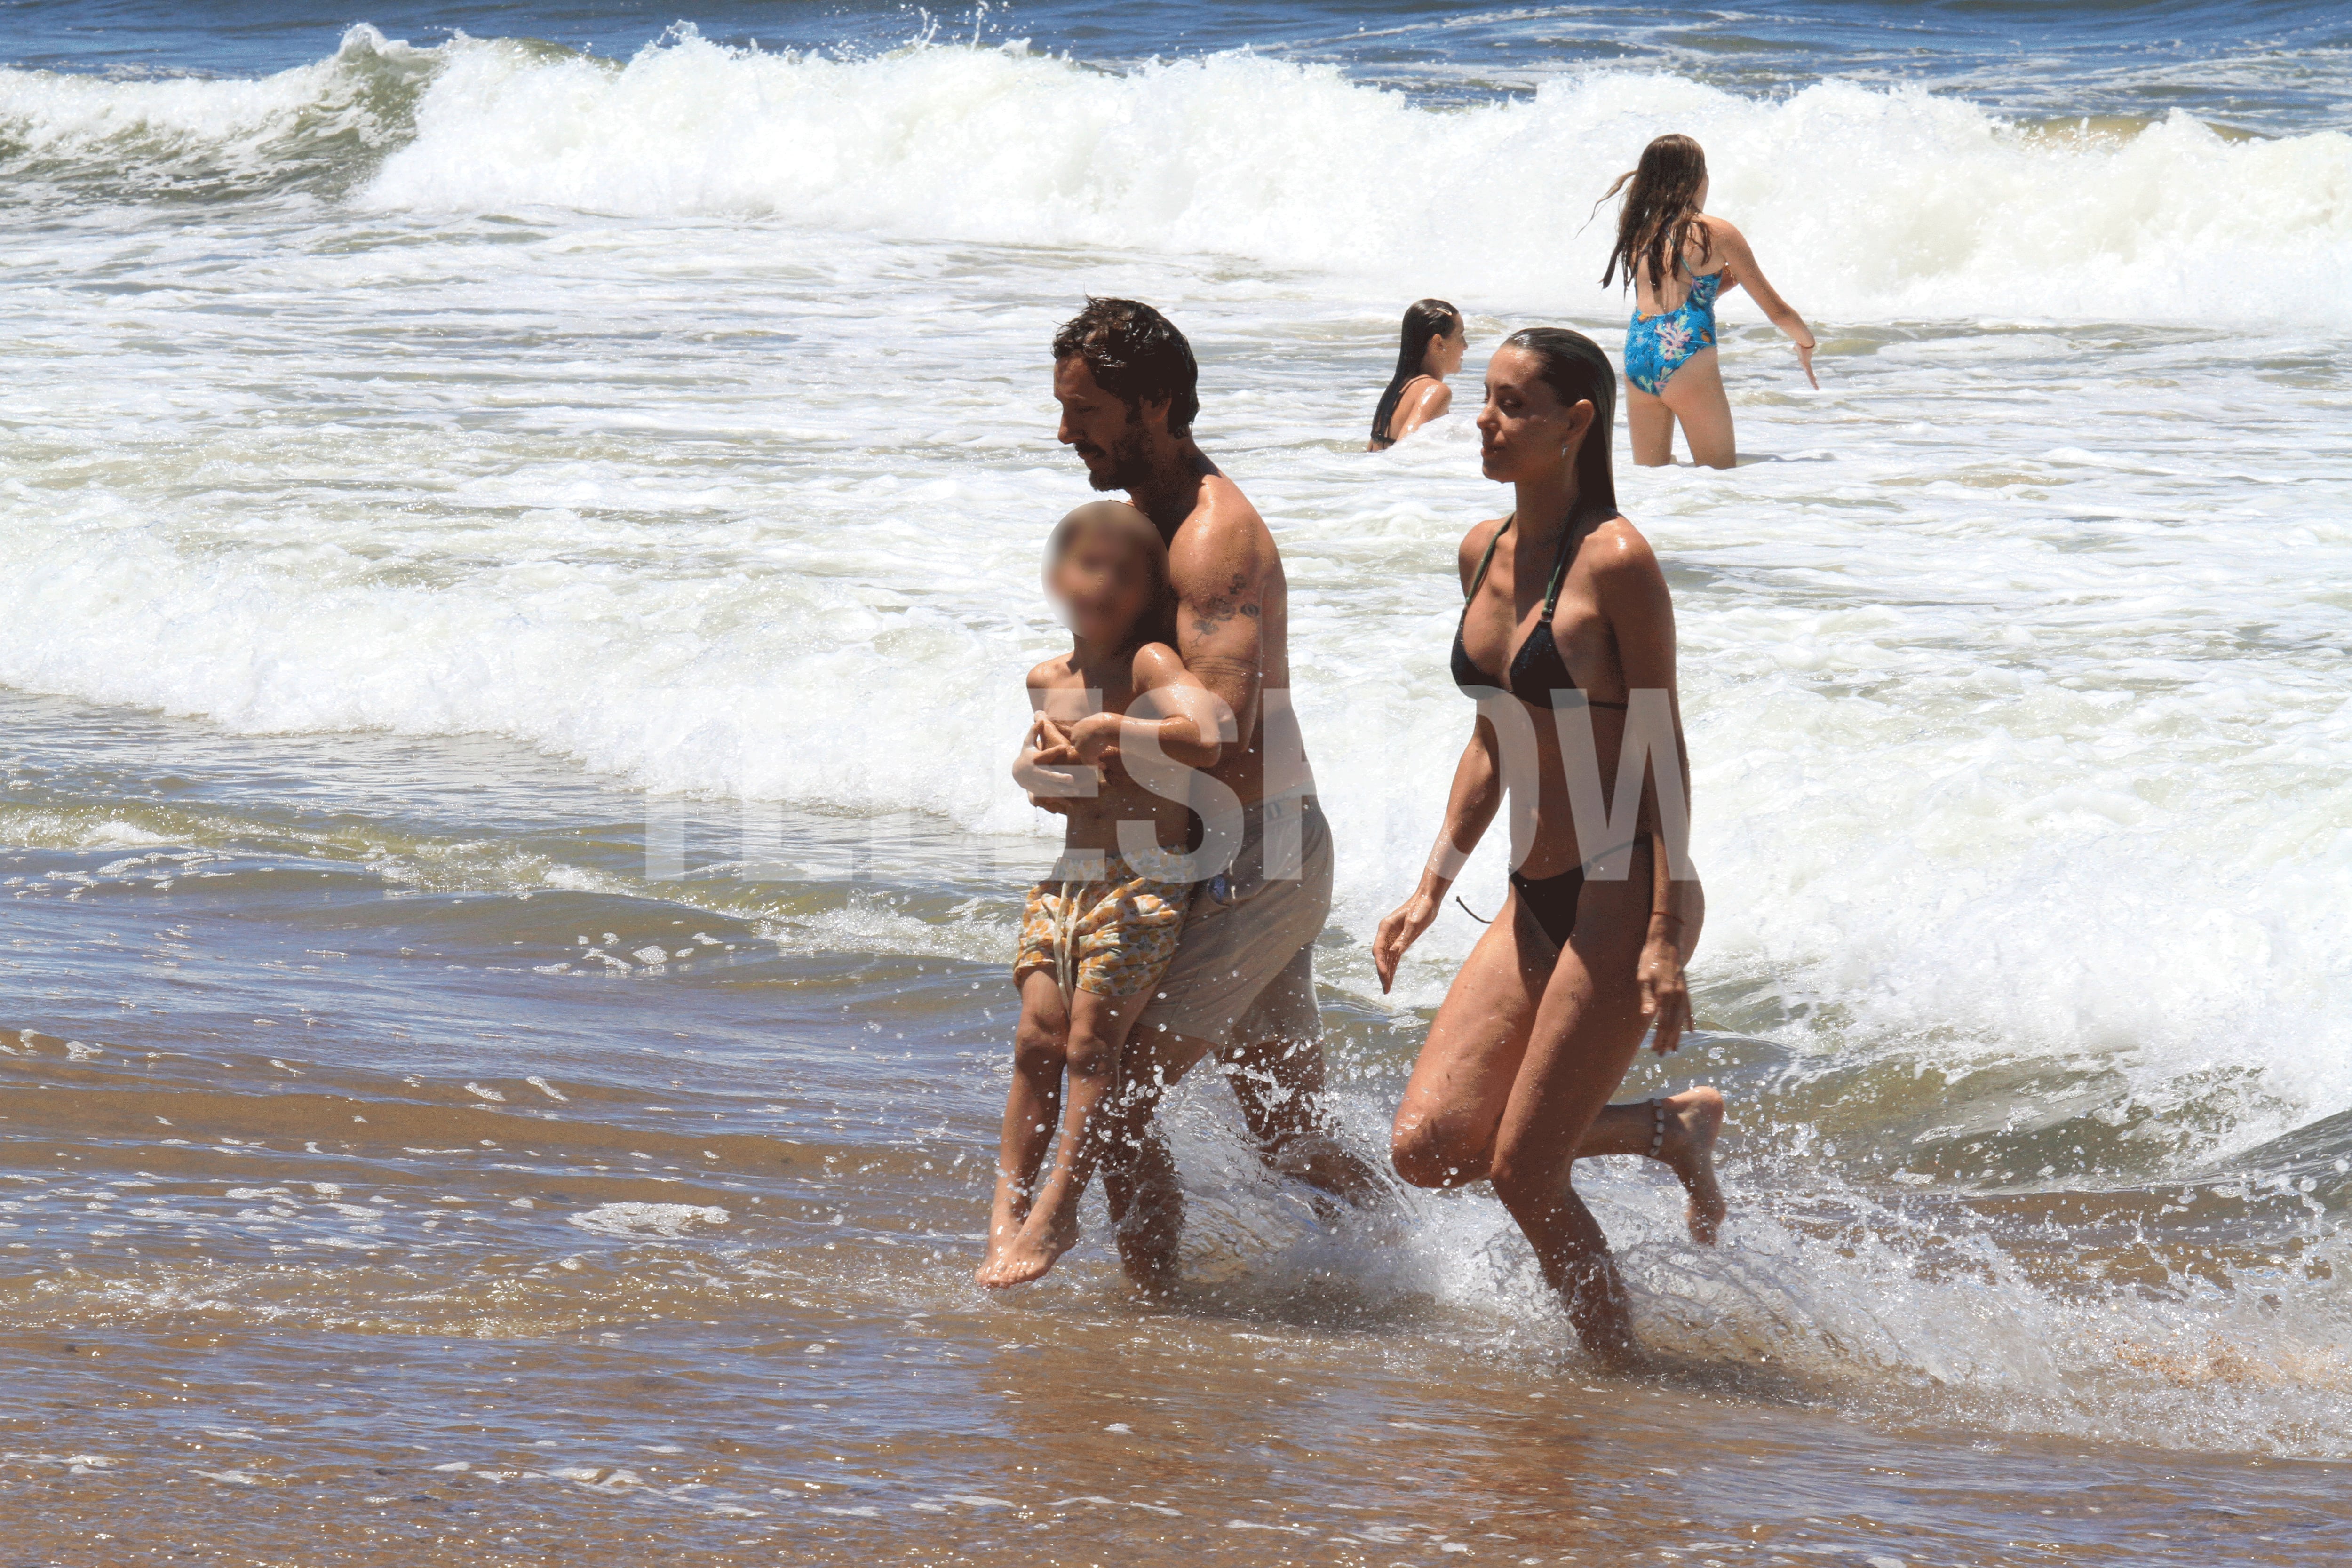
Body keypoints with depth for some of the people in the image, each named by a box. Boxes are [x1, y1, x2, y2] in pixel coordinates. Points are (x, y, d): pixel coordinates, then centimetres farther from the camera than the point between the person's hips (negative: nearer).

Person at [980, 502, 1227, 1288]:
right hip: (1068, 876, 7)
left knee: (1091, 1039, -10)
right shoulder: (1049, 680, 12)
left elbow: (1203, 737, -28)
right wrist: (1043, 758, 4)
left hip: (1146, 880, -7)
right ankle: (1008, 1205, 1)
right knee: (1037, 1038, -1)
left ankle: (1056, 1211, -7)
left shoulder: (1151, 664, -10)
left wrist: (1109, 730, -23)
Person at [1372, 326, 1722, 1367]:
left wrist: (1666, 937, -19)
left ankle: (1619, 1370, 15)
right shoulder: (1484, 554, 9)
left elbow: (1664, 753, -14)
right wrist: (1431, 890, 14)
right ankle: (1673, 1130, 19)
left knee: (1523, 1173, -6)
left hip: (1625, 896, -8)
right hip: (1535, 902, 8)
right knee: (1428, 1148, 0)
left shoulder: (1616, 562, -14)